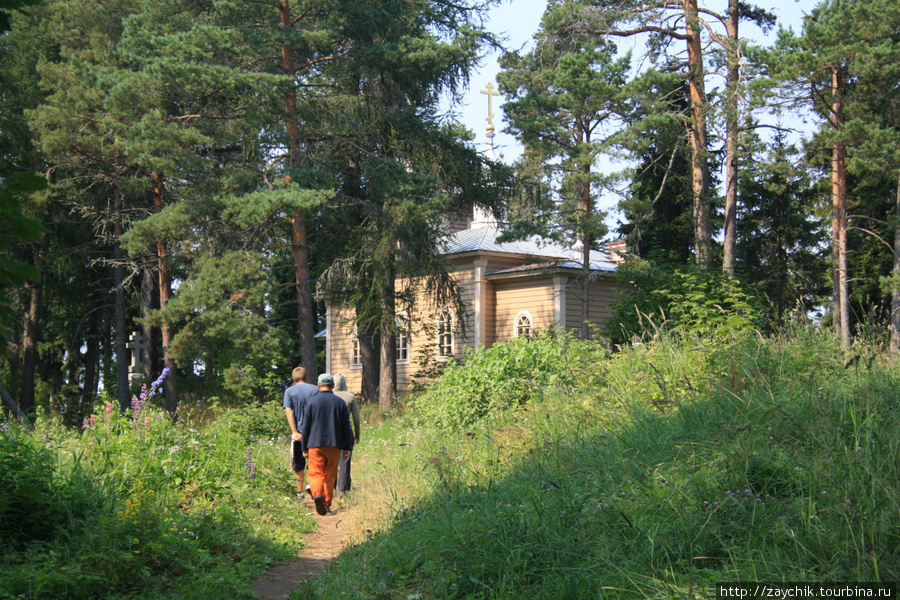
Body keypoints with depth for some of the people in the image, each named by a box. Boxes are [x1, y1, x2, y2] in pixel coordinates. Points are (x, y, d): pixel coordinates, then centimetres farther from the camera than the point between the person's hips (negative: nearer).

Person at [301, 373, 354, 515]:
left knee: (315, 473, -1)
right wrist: (347, 447, 9)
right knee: (330, 475, 12)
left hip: (315, 444, -2)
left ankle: (317, 493, -28)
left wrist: (304, 448, 8)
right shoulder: (340, 402, 3)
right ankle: (327, 504, 15)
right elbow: (346, 427, 3)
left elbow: (306, 427, 1)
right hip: (335, 445, 2)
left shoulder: (311, 402, -1)